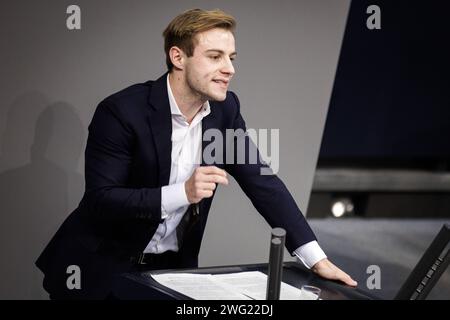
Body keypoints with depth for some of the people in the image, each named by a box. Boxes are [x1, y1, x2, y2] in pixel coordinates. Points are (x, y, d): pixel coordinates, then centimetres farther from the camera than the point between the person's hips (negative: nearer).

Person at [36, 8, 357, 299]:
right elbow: (99, 200, -23)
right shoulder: (122, 111, -19)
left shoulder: (225, 108, -2)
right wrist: (182, 192, -34)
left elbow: (261, 180, -2)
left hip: (171, 265, 5)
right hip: (102, 267, -5)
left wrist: (316, 258, -10)